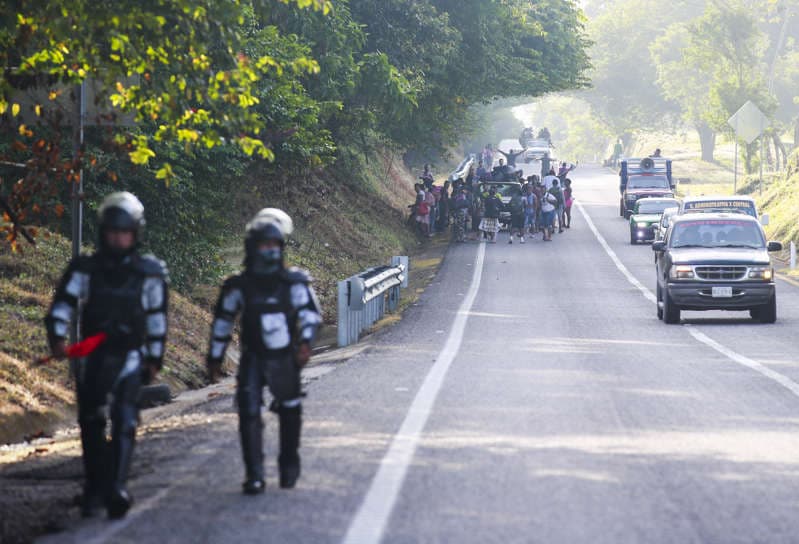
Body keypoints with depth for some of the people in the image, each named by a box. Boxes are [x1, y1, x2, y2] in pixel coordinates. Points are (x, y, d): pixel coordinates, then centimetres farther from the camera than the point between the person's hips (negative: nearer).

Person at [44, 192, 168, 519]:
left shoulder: (149, 273, 2)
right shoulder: (85, 269, 3)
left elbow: (157, 318, 8)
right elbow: (62, 304, -3)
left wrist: (155, 358, 7)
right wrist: (57, 337, -20)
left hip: (129, 357, -2)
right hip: (90, 356, 2)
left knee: (124, 421, -18)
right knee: (91, 424, 6)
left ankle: (117, 488, -27)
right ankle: (93, 489, 17)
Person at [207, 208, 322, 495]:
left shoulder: (294, 283, -6)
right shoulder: (239, 286, -5)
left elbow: (310, 312, -4)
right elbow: (222, 321, 5)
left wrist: (305, 342, -21)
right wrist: (215, 357, 8)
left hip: (286, 358, 1)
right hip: (253, 358, -1)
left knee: (290, 412, 12)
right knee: (249, 412, -13)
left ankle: (289, 465, 33)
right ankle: (254, 475, -10)